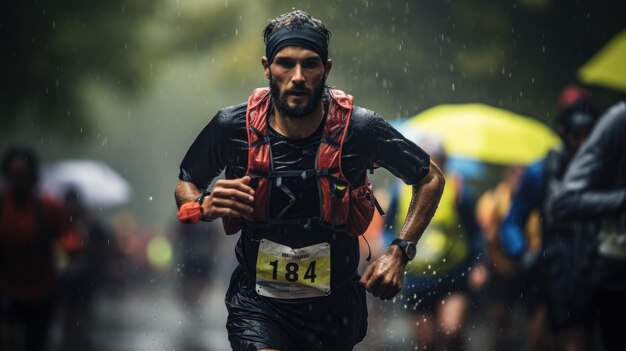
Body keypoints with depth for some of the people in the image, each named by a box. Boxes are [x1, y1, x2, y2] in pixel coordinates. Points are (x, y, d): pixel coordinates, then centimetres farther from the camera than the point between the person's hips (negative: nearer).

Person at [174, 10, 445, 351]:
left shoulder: (358, 128, -14)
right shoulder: (233, 127, -12)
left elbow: (430, 178, 2)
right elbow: (184, 186, 7)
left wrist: (399, 252, -10)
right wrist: (206, 205, -17)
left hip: (334, 301, 2)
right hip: (258, 302, -1)